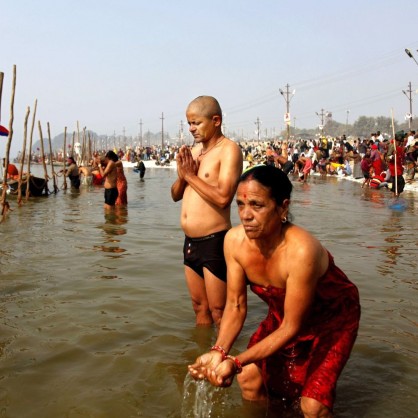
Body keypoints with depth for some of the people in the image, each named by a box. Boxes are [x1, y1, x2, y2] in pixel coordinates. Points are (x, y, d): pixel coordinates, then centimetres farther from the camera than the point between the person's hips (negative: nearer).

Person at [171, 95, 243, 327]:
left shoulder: (228, 149, -10)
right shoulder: (194, 150, 14)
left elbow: (223, 197, -23)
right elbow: (176, 195, 16)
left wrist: (191, 175, -13)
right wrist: (182, 176, -4)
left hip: (214, 241, -8)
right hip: (190, 241, 8)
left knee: (218, 311, -1)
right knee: (199, 306, 18)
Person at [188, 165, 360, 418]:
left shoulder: (301, 251, -38)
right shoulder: (235, 240, -22)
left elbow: (291, 328, -30)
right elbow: (236, 305, -13)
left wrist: (237, 362, -35)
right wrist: (219, 352, -28)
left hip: (333, 317, -5)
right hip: (282, 314, 5)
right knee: (250, 379, 3)